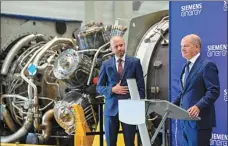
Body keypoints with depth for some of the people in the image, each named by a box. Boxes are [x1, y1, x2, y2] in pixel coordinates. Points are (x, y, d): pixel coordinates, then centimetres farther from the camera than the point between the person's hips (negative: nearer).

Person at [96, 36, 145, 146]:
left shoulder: (135, 62, 3)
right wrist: (112, 90, -11)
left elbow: (141, 86, 4)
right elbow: (99, 87, 8)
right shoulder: (106, 65, 5)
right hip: (111, 108, 1)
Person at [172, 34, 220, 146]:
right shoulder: (186, 66, 18)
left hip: (199, 119, -9)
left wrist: (198, 106, -28)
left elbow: (214, 91, -17)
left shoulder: (207, 65, -10)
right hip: (186, 119, 9)